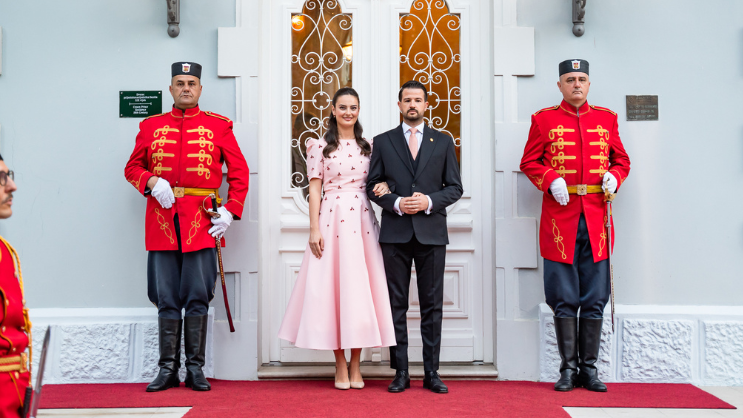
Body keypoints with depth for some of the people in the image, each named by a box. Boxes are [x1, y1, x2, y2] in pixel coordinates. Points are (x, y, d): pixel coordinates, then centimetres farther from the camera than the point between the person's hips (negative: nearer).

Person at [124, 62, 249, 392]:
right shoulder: (151, 126, 12)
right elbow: (132, 168, 15)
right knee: (166, 299, 4)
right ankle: (168, 369, 13)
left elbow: (239, 172, 6)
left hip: (202, 222, -1)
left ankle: (196, 368, 10)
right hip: (163, 221, 2)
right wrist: (151, 181, -7)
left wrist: (230, 211, -5)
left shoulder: (218, 126, 7)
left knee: (198, 297, 1)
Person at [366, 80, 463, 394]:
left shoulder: (443, 142, 10)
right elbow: (372, 187, 6)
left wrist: (430, 201, -10)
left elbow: (455, 187, 7)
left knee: (432, 305, 3)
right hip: (395, 233, 0)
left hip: (431, 232, 0)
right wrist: (396, 203, -11)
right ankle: (401, 372, 9)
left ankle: (431, 372, 9)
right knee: (396, 304, 2)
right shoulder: (383, 142, 9)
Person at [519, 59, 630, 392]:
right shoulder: (544, 119, 6)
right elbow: (529, 162, 6)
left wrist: (614, 176, -4)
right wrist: (551, 180, -12)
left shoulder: (606, 119, 13)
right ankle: (569, 368, 11)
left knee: (595, 299, 5)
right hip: (560, 218, -2)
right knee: (564, 299, 1)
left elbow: (621, 159, 17)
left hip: (596, 218, 2)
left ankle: (589, 368, 15)